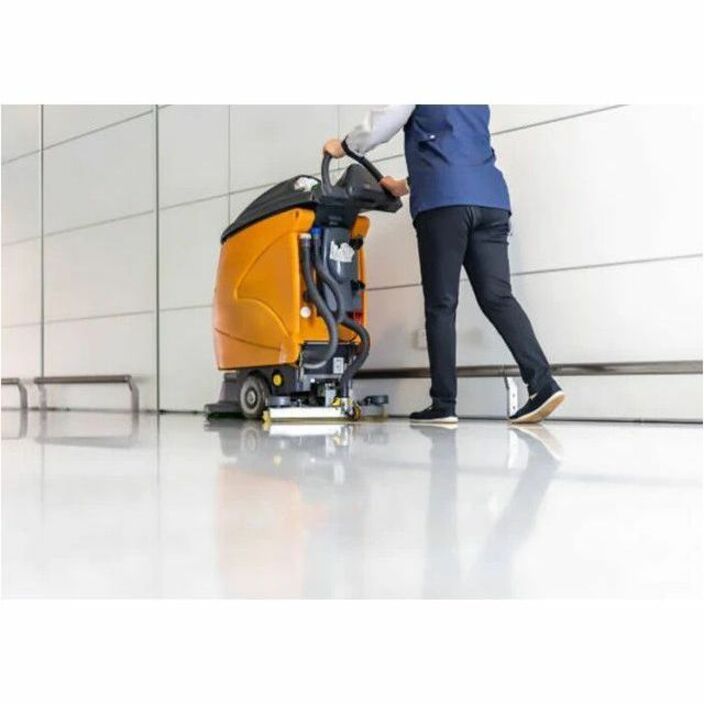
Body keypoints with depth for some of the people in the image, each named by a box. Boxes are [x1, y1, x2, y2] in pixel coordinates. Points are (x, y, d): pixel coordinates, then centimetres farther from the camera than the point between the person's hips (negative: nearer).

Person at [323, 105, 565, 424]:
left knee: (441, 305, -3)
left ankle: (443, 404, -4)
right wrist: (406, 185, 45)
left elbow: (382, 123, 10)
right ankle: (542, 383, -17)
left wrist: (344, 146, 29)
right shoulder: (477, 103, 30)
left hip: (444, 202, -6)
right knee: (497, 298, -1)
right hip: (491, 199, 6)